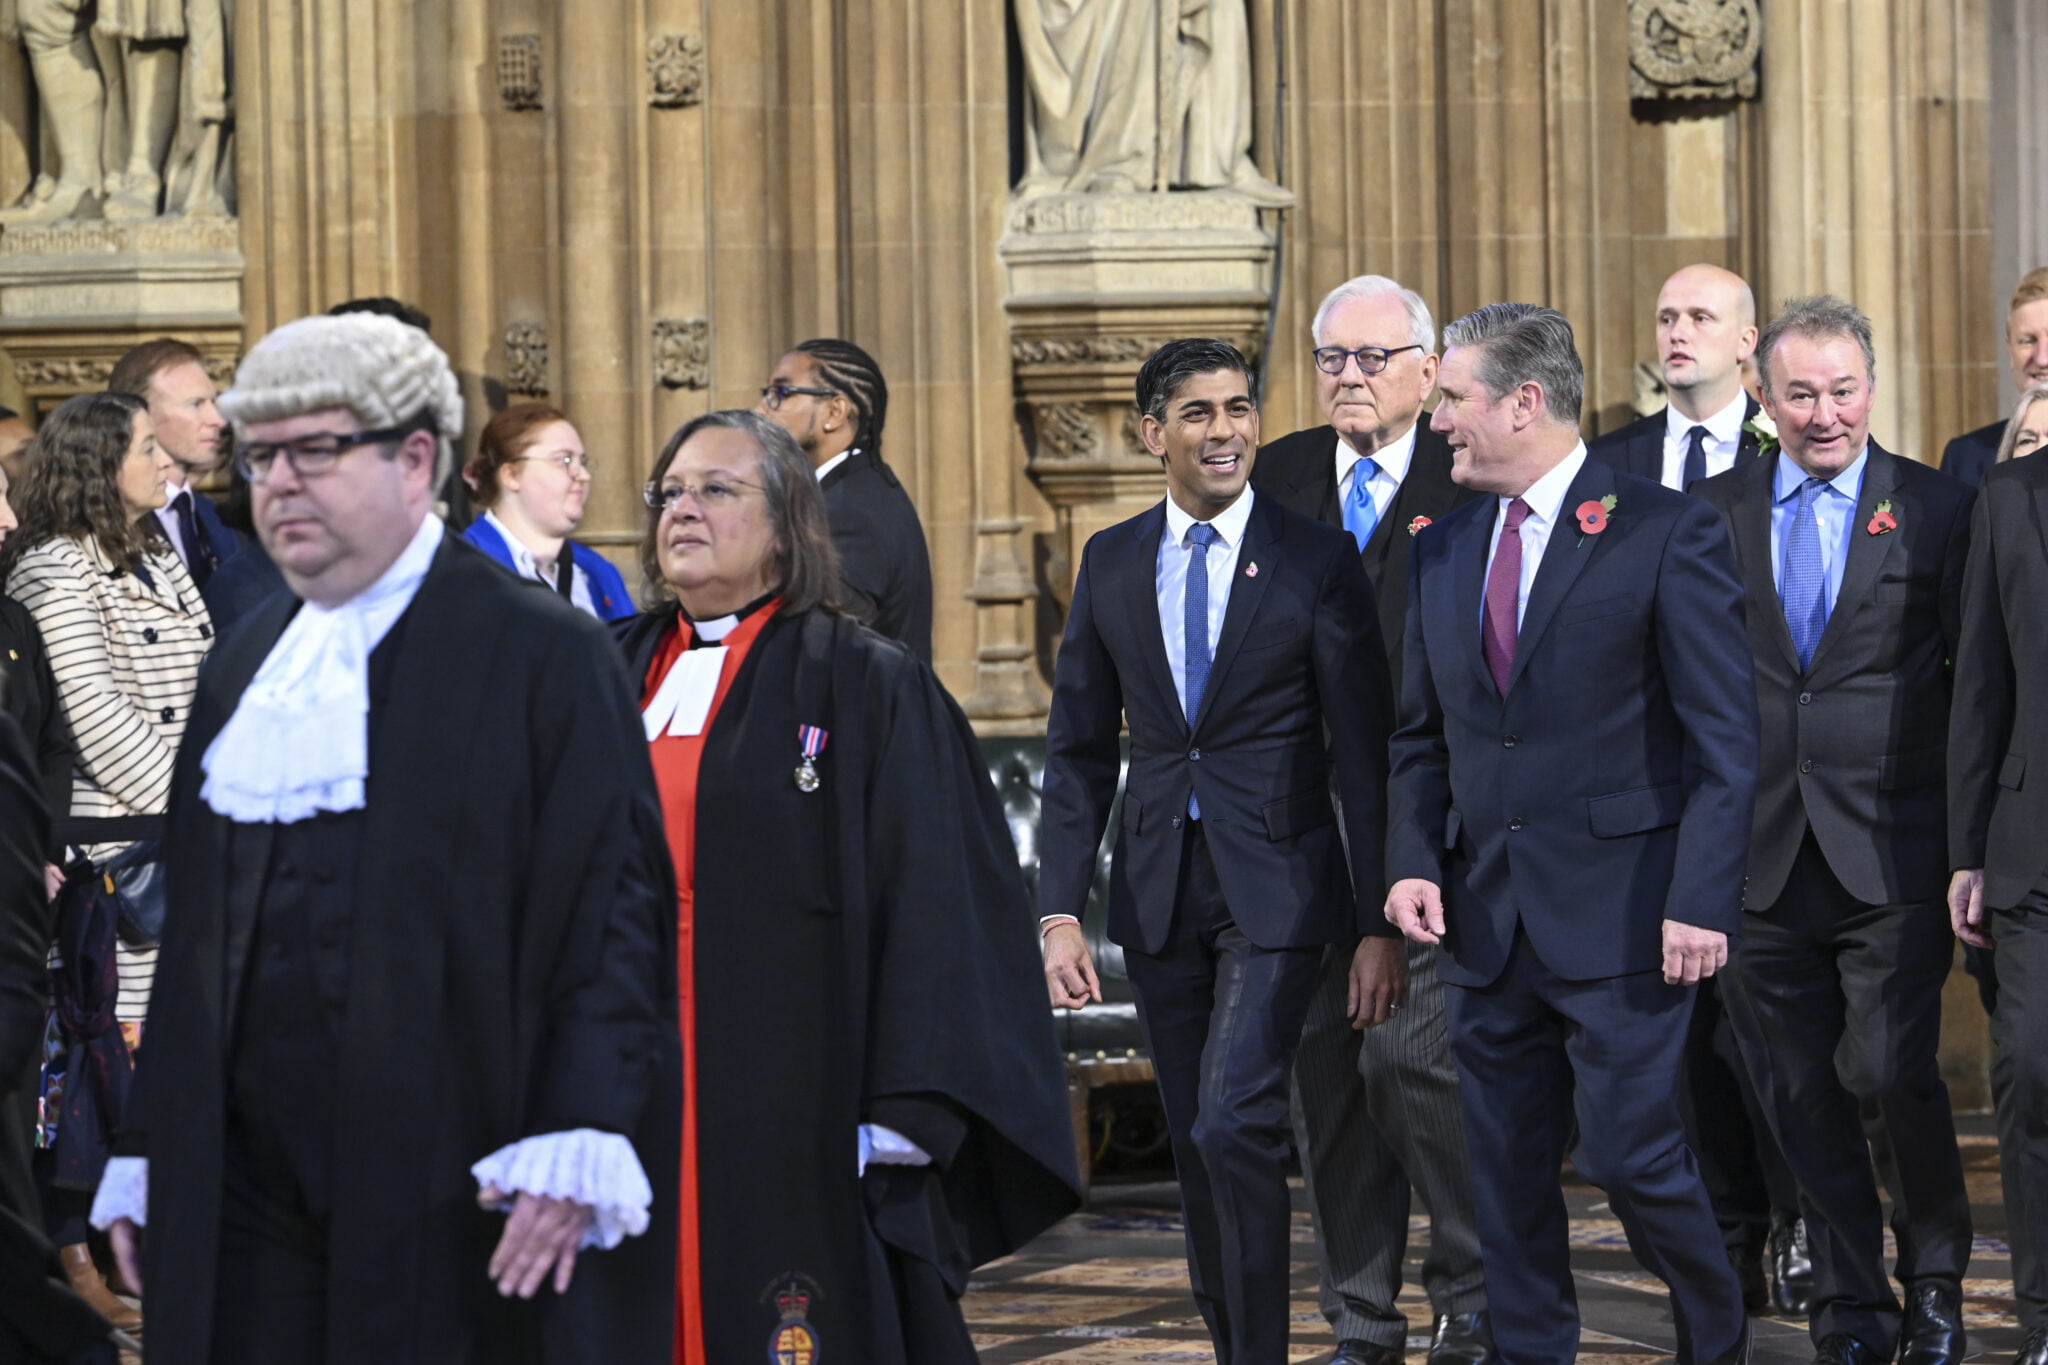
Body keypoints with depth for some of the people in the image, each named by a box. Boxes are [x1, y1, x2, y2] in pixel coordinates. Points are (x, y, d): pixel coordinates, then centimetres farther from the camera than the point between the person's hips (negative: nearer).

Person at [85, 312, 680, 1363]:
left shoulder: (542, 656, -3)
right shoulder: (243, 667, 16)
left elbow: (613, 899, -9)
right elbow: (191, 930, 18)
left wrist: (571, 1150, -18)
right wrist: (146, 1157, 14)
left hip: (451, 1198, -5)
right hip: (249, 1192, 5)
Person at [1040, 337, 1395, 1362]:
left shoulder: (1318, 562, -4)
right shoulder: (1112, 563, 7)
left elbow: (1364, 754, -4)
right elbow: (1080, 749, 9)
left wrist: (1376, 924, -7)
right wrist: (1061, 909, 1)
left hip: (1274, 883, -4)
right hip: (1157, 883, 4)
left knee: (1235, 1125, -15)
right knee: (1193, 1142, 9)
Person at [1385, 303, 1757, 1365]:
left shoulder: (1667, 534, -6)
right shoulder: (1442, 553, 12)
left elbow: (1724, 739, -8)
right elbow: (1420, 737, 17)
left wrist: (1701, 902, -15)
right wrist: (1414, 861, 0)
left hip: (1619, 911, -6)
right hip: (1486, 919, 6)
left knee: (1631, 1155, -6)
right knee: (1506, 1172, 7)